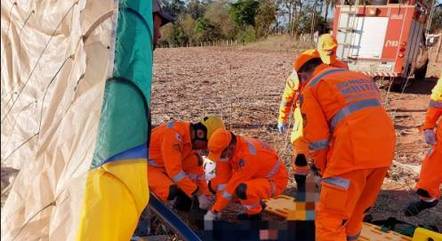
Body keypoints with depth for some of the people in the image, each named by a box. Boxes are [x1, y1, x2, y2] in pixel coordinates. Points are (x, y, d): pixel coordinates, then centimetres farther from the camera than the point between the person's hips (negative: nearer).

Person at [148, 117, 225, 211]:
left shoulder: (192, 139, -1)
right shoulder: (174, 134, -29)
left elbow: (196, 169, 4)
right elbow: (174, 170, -30)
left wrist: (205, 196, 0)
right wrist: (199, 194, -24)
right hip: (145, 167, -9)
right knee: (171, 191, -31)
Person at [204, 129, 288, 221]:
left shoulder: (248, 154, -35)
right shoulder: (225, 150, -13)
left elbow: (233, 185, -31)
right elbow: (222, 178, -9)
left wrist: (214, 211, -24)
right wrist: (218, 206, -11)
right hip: (257, 176, 8)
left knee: (242, 190, -39)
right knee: (213, 185, 0)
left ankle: (255, 214, -6)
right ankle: (256, 202, 9)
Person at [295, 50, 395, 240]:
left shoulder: (311, 87, 6)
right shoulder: (360, 77, 25)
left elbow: (317, 140, 0)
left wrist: (324, 169, 16)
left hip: (353, 151, -7)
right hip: (384, 148, 7)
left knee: (330, 215, 5)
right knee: (357, 208, 28)